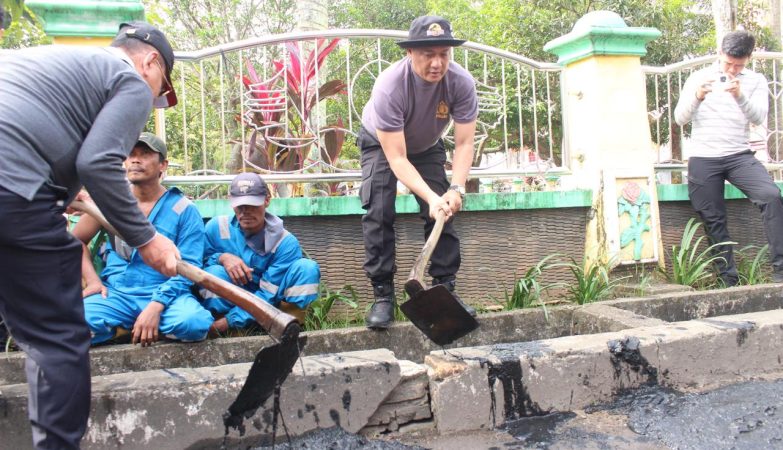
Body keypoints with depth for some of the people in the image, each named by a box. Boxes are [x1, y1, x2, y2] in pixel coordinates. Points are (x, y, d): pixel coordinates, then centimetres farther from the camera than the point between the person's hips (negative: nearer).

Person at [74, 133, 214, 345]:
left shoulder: (184, 210, -1)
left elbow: (188, 268, -7)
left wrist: (156, 306, -21)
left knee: (194, 323, -34)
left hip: (165, 295, -1)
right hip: (115, 293, 1)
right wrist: (92, 280, 0)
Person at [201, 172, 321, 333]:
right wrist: (222, 257, -23)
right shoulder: (216, 227, -13)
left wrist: (229, 320, -31)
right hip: (228, 303, 1)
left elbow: (267, 295, -21)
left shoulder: (286, 243, -19)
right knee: (215, 272, -30)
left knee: (307, 267, -24)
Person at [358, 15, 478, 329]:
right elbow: (396, 158, -37)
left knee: (444, 210, -7)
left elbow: (464, 144, -23)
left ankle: (445, 288, 4)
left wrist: (456, 189, -38)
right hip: (381, 143, -3)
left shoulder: (461, 83, -29)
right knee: (379, 214, -17)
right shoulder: (389, 86, -38)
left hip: (427, 146, 3)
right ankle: (382, 294, -9)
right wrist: (431, 197, -47)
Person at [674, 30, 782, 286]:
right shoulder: (699, 78, 7)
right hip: (703, 159, 0)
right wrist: (697, 97, -19)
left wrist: (740, 96, -24)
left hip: (739, 155, 0)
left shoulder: (755, 81, 9)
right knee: (714, 220, -1)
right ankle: (729, 281, 8)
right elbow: (680, 118, 1)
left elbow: (759, 118, -6)